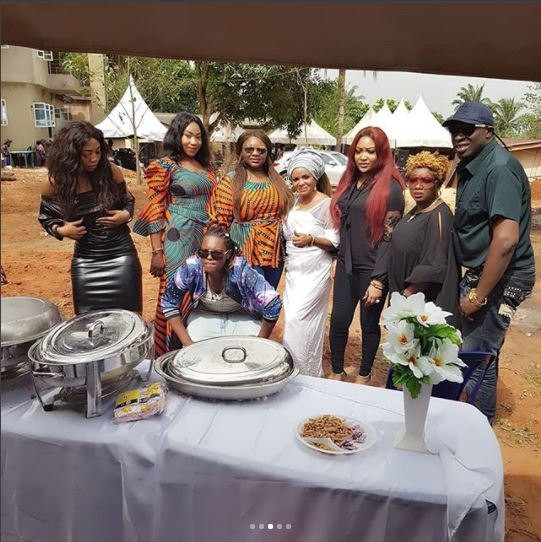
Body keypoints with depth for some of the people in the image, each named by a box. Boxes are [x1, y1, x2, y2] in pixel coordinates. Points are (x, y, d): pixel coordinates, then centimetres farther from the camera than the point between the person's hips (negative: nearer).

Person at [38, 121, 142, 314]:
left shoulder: (110, 172, -7)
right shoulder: (55, 184, -6)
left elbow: (128, 201, 10)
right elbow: (46, 218, 10)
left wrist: (126, 215, -11)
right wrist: (62, 230, -9)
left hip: (121, 255, 0)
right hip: (86, 261, 1)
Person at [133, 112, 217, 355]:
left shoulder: (206, 167, 14)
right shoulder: (164, 167, -5)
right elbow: (155, 212, -9)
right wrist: (157, 252, -13)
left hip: (206, 240, 6)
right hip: (178, 239, -6)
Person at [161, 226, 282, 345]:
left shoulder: (242, 271, -34)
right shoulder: (191, 269, -28)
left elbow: (273, 304, -30)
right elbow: (168, 302, -13)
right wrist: (187, 342, -16)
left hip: (242, 316, -1)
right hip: (204, 315, 1)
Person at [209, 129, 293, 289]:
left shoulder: (277, 181, 12)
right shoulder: (230, 181, -1)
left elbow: (287, 214, 18)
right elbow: (220, 221, -5)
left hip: (275, 252, 5)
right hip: (245, 252, -5)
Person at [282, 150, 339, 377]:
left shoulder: (327, 204, -10)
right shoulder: (294, 202, 10)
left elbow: (334, 242, -11)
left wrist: (311, 240, -25)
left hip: (315, 271, -7)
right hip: (294, 270, 7)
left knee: (296, 320, -9)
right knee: (295, 319, 10)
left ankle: (308, 376, 8)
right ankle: (293, 371, 26)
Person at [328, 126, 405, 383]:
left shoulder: (390, 188, -10)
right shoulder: (350, 182, 8)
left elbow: (390, 238, -13)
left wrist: (378, 280, -16)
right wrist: (339, 260, 12)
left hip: (372, 270, -5)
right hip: (346, 266, 5)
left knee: (369, 324, 10)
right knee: (338, 322, 7)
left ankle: (364, 376, 29)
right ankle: (336, 373, 27)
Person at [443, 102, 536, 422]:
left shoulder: (499, 168, -20)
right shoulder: (470, 166, 11)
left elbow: (506, 239, -28)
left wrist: (478, 295, -22)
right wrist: (471, 285, 13)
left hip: (500, 278, -10)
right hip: (478, 272, 10)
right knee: (482, 353, 19)